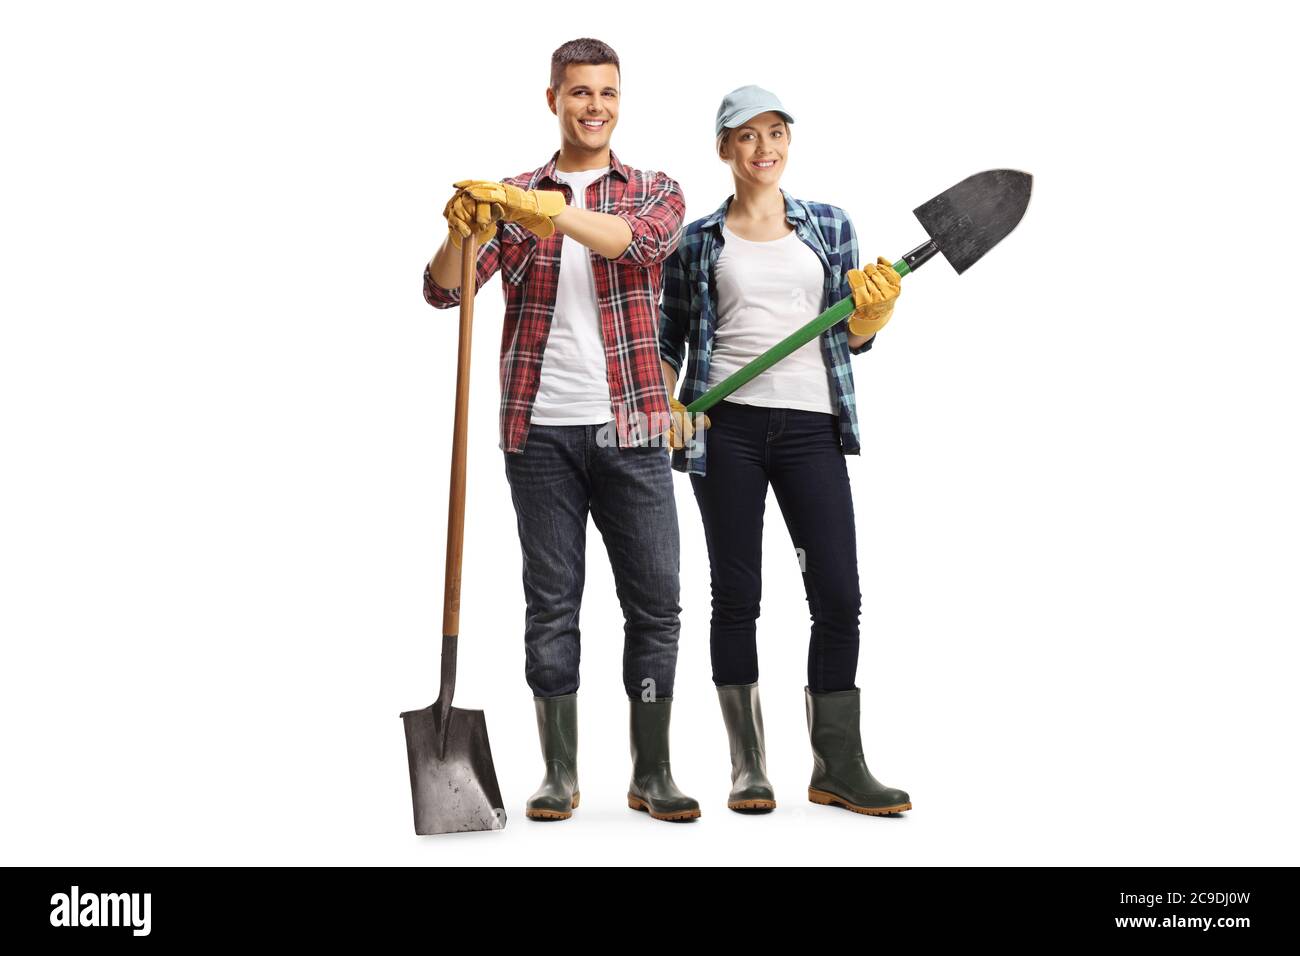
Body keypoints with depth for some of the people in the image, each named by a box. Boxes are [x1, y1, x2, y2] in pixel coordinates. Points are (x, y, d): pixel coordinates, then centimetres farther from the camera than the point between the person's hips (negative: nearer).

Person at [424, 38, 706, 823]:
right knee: (552, 604, 4)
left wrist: (545, 208, -32)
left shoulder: (656, 192, 7)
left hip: (631, 429, 0)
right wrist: (462, 232, -24)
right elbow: (445, 290, -2)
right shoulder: (511, 197, 9)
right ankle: (560, 774, 12)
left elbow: (640, 237, -18)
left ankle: (653, 774, 11)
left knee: (656, 603, 1)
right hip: (540, 431, 0)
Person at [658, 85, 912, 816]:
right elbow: (670, 340, 14)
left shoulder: (830, 226, 12)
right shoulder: (698, 240, 8)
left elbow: (853, 336, 11)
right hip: (726, 427, -1)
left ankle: (838, 767, 6)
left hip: (811, 426, 1)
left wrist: (875, 308, -10)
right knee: (736, 596, 2)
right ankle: (749, 770, 11)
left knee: (839, 594, -5)